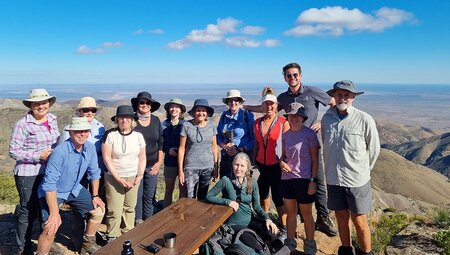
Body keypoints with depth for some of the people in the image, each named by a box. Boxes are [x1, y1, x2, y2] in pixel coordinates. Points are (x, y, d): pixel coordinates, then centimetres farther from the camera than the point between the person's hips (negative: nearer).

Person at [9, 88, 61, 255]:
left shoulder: (52, 119, 4)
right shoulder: (22, 124, -14)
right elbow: (14, 152, -14)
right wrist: (39, 156, -21)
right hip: (28, 175, -6)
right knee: (29, 212, 6)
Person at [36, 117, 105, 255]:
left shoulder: (90, 148, -10)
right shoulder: (60, 151, -30)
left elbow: (94, 172, 3)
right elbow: (50, 184, -30)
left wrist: (95, 196, 4)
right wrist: (55, 213, -30)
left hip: (75, 189, 7)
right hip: (53, 192, -6)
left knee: (99, 211, 6)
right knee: (51, 227, -23)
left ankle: (88, 244, 28)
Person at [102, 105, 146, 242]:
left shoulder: (138, 136, 1)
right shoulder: (110, 134, -9)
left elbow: (142, 157, 7)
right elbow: (107, 158, -9)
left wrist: (140, 176, -3)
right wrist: (119, 179, -12)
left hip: (133, 178, 3)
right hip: (114, 178, -3)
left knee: (130, 208, 9)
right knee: (114, 210, -1)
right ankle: (112, 238, 17)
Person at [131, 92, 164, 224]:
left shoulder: (156, 121, 4)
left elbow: (160, 143, 7)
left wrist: (159, 163, 3)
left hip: (152, 165, 3)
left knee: (150, 194, 10)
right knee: (137, 194, 2)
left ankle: (148, 220, 26)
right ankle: (138, 221, 20)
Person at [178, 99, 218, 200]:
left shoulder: (211, 125, 2)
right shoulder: (187, 125, -6)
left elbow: (214, 147, 8)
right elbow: (181, 149, -4)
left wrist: (216, 166, 7)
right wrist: (180, 170, -4)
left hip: (208, 167, 3)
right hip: (191, 168, -2)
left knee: (203, 197, 15)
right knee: (190, 198, -1)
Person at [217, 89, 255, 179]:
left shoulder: (248, 115, -4)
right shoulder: (224, 115, 8)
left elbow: (254, 138, -4)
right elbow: (218, 136, 12)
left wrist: (240, 150, -14)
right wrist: (224, 146, -7)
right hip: (226, 157, 4)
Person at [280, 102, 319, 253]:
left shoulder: (309, 134, -8)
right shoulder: (285, 135, 5)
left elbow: (315, 160, -7)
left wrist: (312, 180, -12)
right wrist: (281, 162, -6)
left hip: (304, 179, -4)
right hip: (287, 178, 4)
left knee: (306, 214, 9)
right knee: (291, 212, 16)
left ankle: (310, 245, 27)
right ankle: (290, 242, 31)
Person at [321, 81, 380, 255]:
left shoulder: (365, 120, -12)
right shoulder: (327, 118, -1)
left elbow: (373, 149, 0)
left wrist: (362, 170, 7)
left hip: (357, 180, -3)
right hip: (333, 179, 3)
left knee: (359, 221, 9)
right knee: (341, 217, 17)